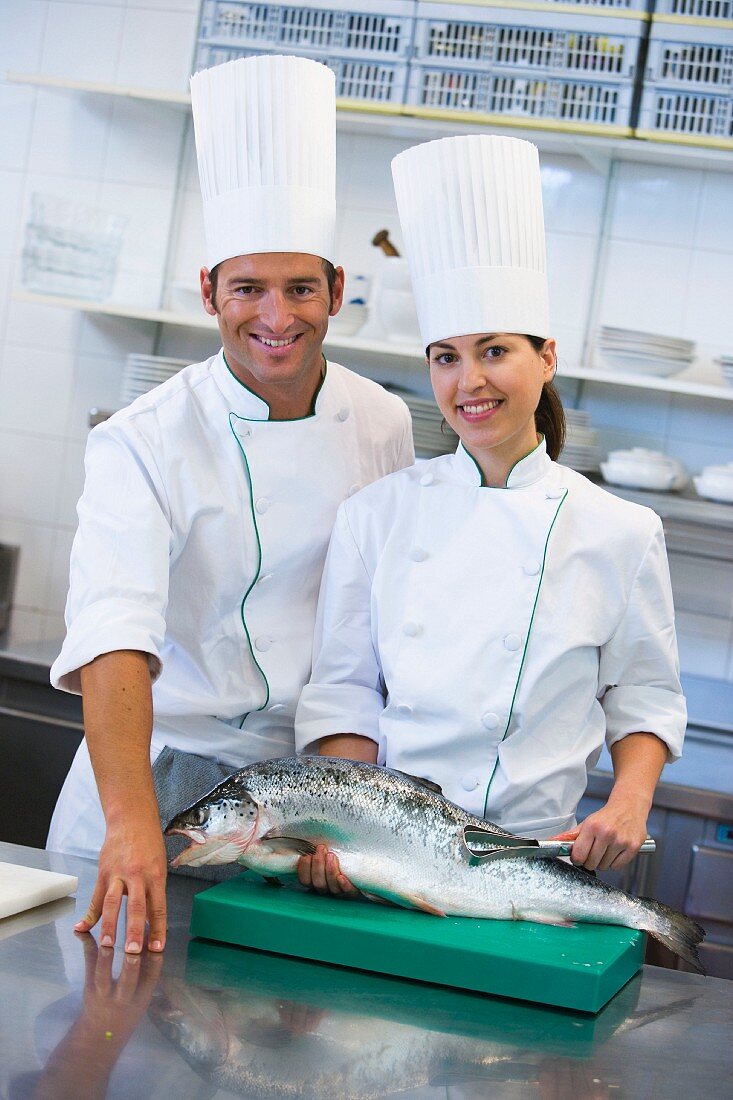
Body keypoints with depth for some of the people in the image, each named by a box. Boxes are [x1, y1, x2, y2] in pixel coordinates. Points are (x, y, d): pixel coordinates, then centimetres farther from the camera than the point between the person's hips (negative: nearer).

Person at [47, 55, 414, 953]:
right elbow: (114, 638, -30)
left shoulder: (382, 424, -2)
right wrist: (133, 822, -43)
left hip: (311, 773, 3)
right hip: (161, 767, -3)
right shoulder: (142, 444, -17)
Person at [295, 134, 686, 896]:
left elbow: (645, 698, 11)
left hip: (532, 854, -1)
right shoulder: (377, 513, 5)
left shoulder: (621, 533, 2)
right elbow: (343, 692, 5)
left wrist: (629, 802, -6)